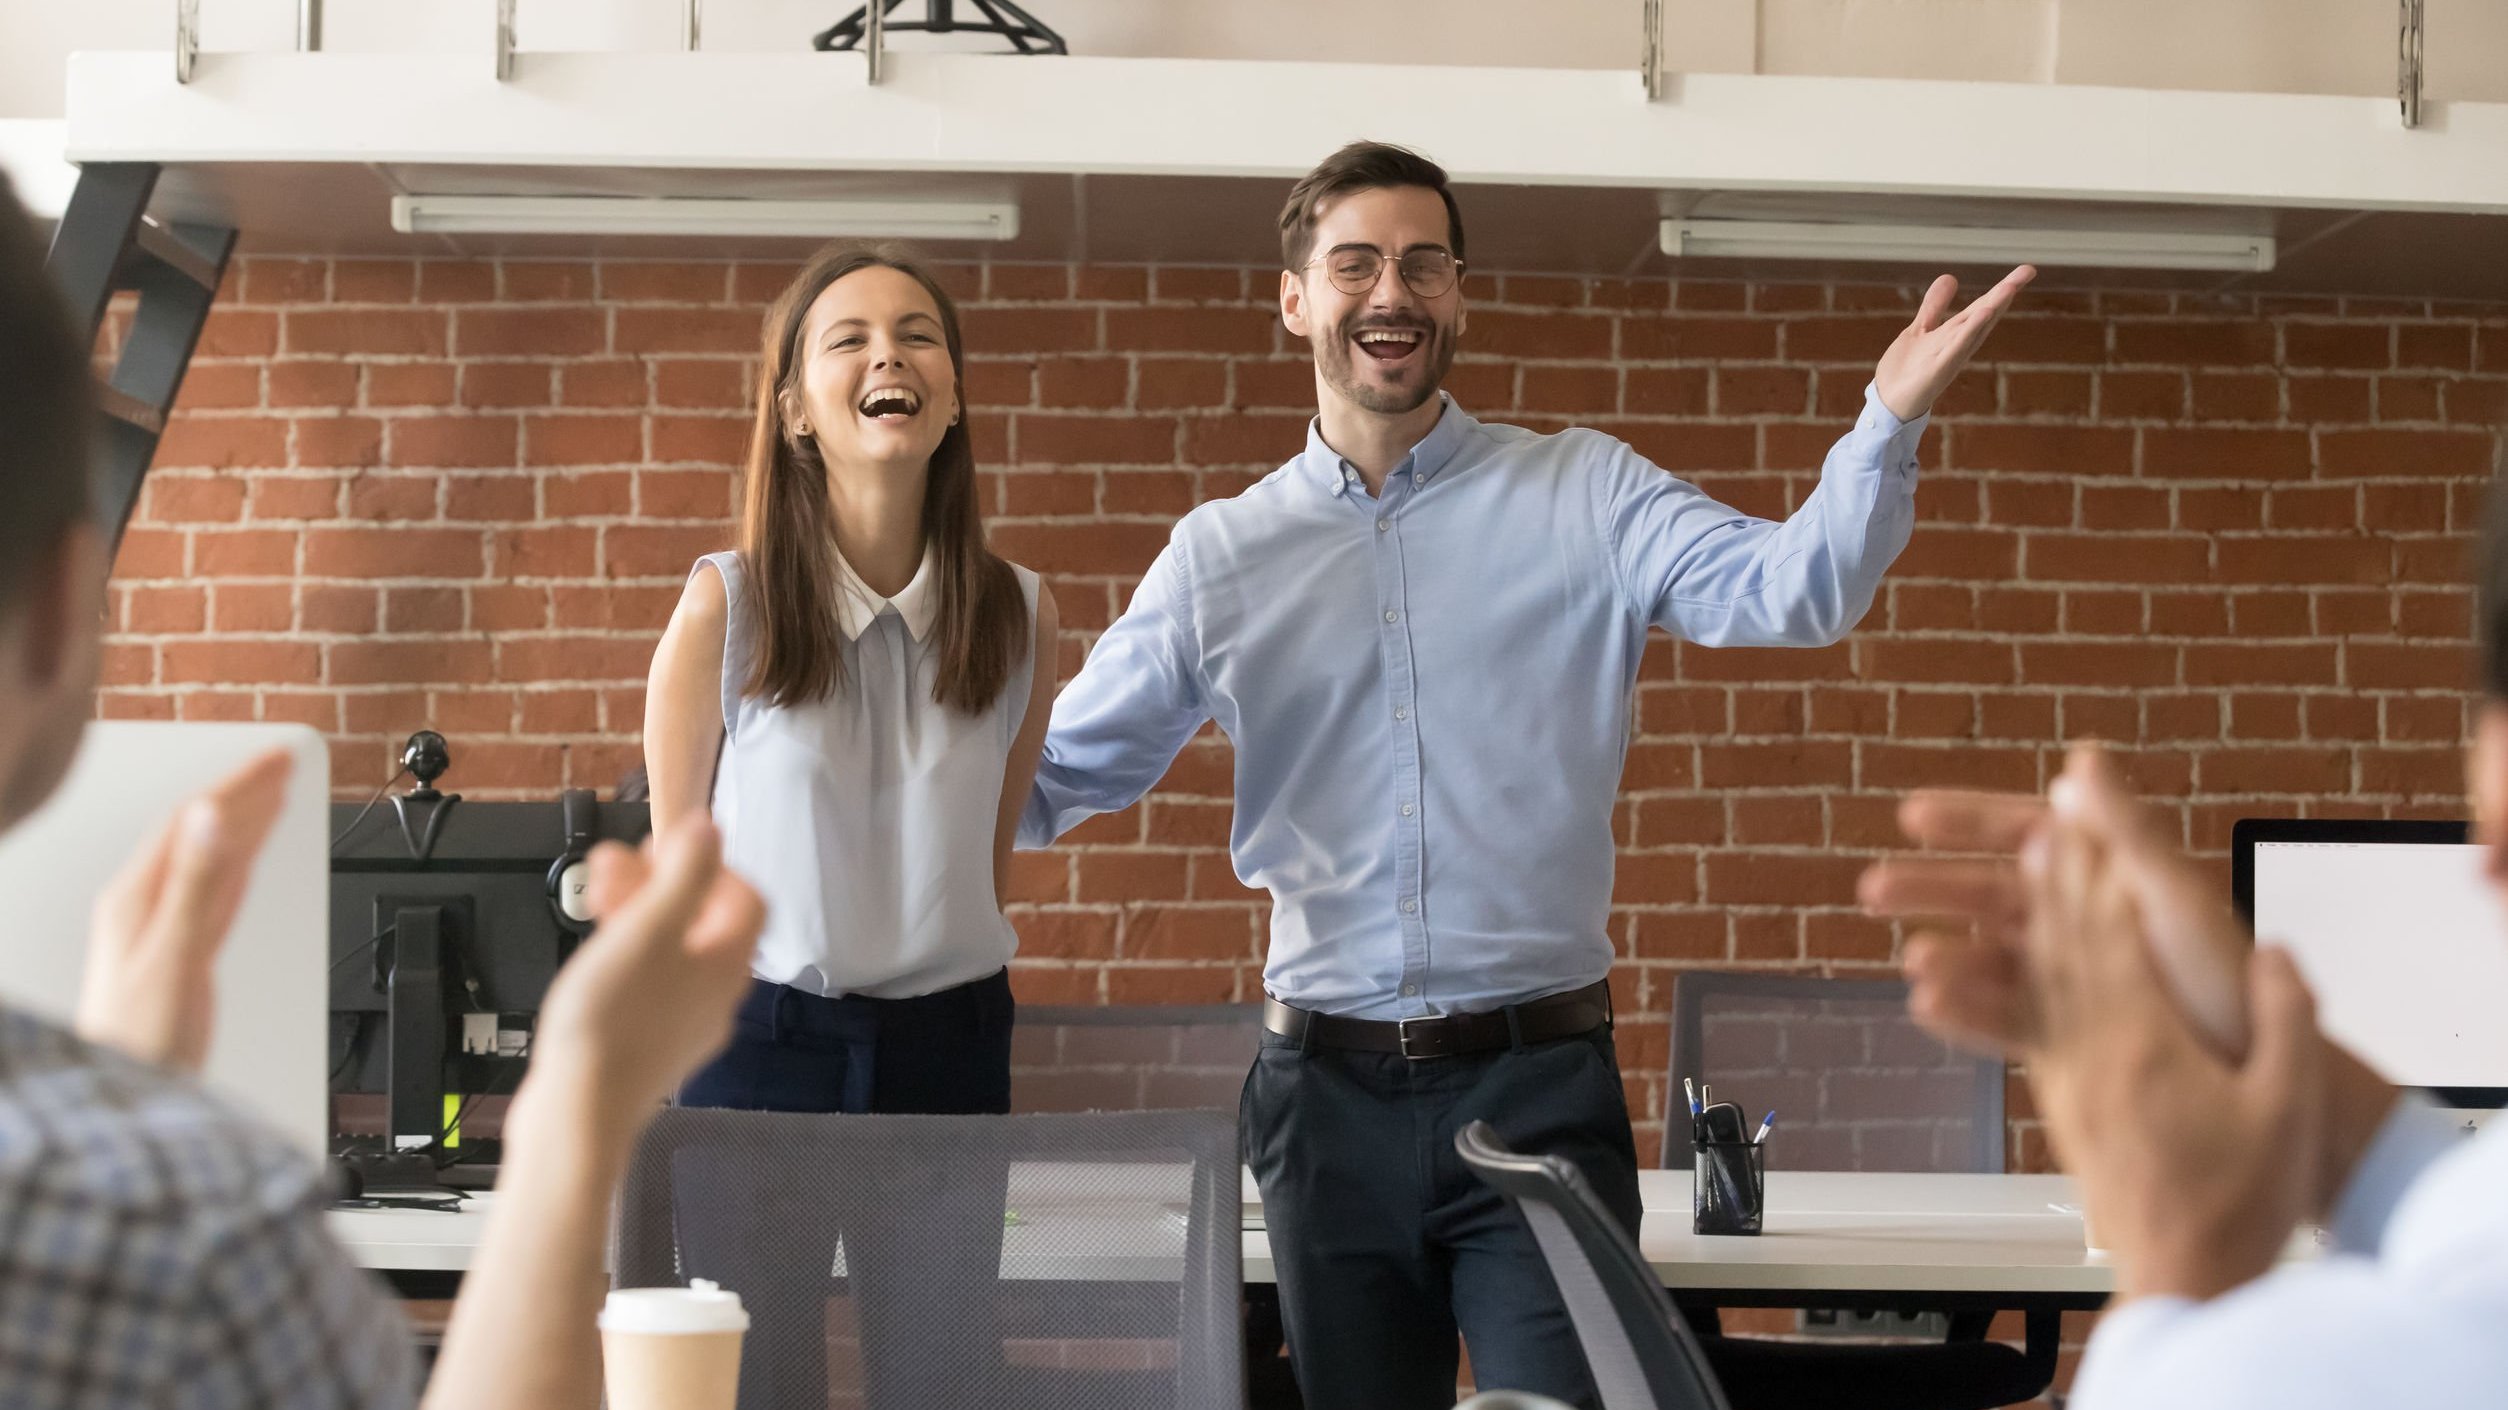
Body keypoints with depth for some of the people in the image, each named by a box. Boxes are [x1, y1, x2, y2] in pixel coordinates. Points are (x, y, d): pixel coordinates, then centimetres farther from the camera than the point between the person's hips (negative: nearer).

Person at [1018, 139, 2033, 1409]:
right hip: (1330, 1093, 2)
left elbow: (1793, 591, -12)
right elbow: (1056, 775, 9)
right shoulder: (1222, 555, 7)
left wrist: (1889, 421, -28)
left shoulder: (1585, 499, 2)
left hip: (1538, 1079, -2)